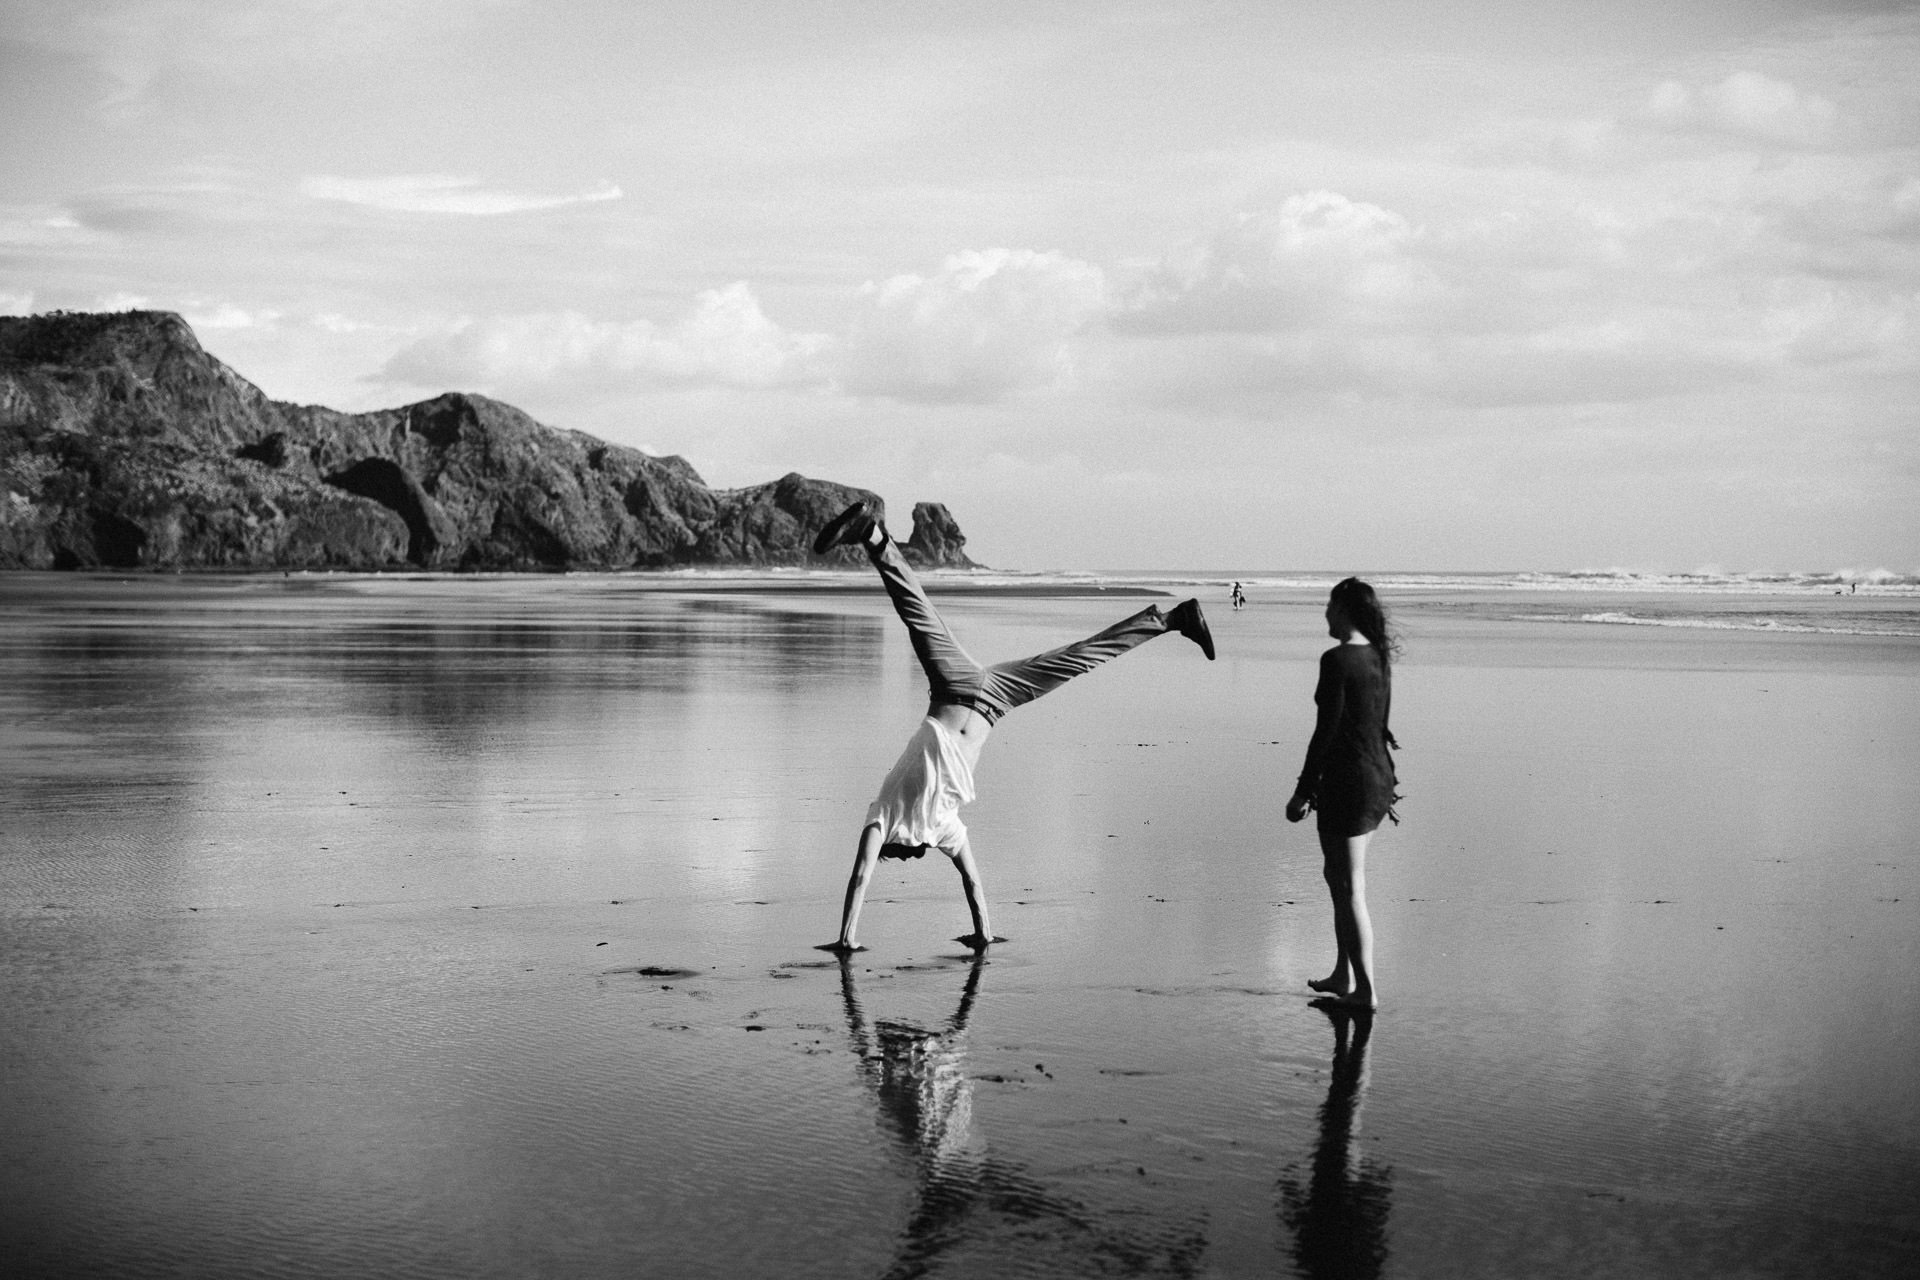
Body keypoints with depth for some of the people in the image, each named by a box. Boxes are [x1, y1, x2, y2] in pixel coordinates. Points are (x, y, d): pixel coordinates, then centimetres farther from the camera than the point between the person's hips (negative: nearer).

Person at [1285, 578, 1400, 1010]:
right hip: (1378, 776, 9)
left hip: (1347, 780, -9)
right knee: (1337, 876, 22)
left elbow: (1326, 731, -18)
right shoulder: (1378, 656, 9)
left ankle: (1366, 990, 1)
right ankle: (1343, 976, 30)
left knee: (1351, 890, -2)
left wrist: (1303, 791, -12)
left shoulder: (1337, 660, -17)